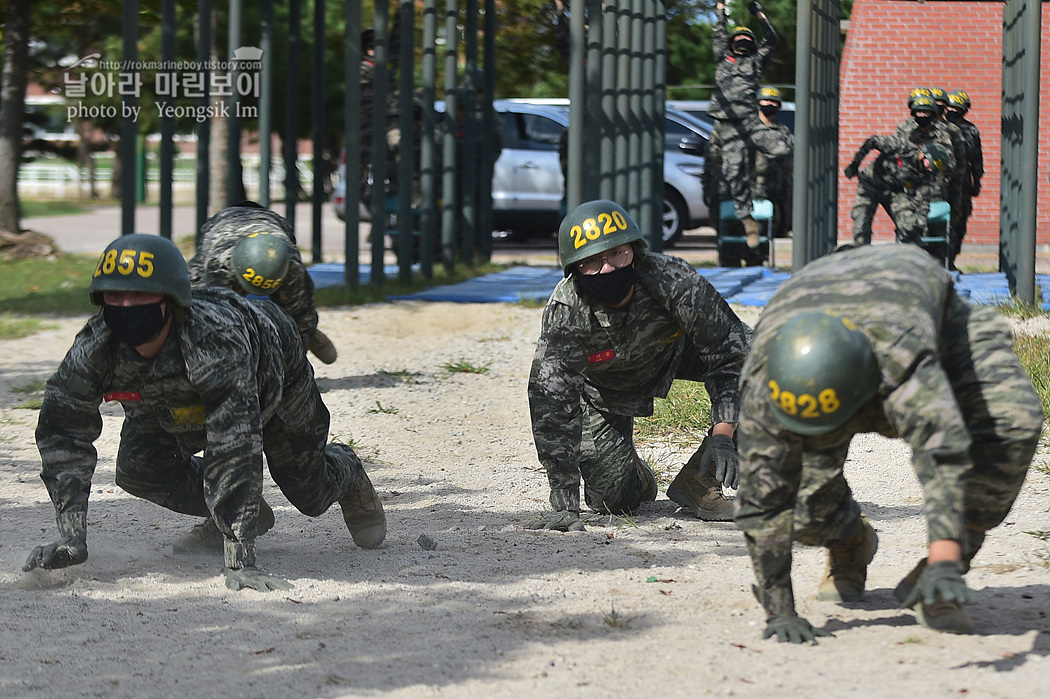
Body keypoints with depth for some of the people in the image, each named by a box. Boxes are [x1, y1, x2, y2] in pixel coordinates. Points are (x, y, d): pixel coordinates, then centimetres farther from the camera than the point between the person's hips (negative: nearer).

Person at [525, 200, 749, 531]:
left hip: (673, 351, 1)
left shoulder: (673, 281, -37)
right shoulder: (565, 312, -36)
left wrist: (723, 435, -37)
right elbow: (551, 405, -35)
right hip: (604, 387, -1)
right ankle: (636, 476, 30)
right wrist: (564, 506, -38)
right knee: (614, 497, -11)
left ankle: (699, 482, -12)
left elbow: (727, 352, -28)